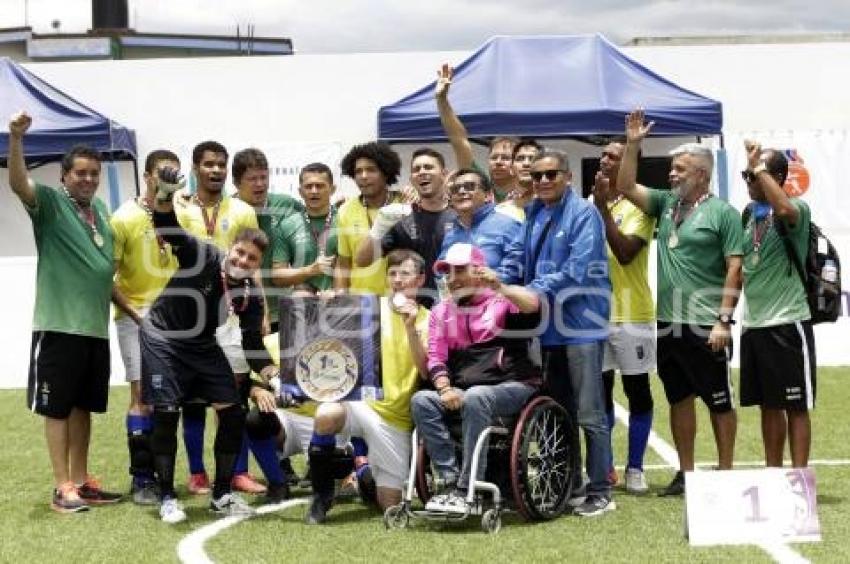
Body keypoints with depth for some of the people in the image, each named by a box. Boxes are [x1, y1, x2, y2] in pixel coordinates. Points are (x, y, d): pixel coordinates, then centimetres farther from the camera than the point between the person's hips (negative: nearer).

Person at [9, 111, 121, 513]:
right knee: (57, 407, 0)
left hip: (96, 326, 7)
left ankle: (80, 481, 22)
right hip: (59, 325, -7)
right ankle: (62, 487, 4)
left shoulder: (100, 209, 14)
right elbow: (17, 183, -26)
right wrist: (16, 138, -41)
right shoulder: (49, 202, -6)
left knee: (83, 406, 13)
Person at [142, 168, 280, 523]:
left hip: (203, 347, 5)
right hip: (162, 339, -5)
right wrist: (165, 198, -55)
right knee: (166, 416, -8)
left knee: (233, 414, -1)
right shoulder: (204, 257, -22)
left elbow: (253, 344, -7)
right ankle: (167, 498, 6)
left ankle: (222, 495, 13)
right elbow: (170, 231, -35)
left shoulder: (251, 296, -9)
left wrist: (272, 375, -25)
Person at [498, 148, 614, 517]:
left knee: (589, 414, -5)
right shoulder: (534, 215, 12)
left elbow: (579, 268, -18)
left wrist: (534, 292, -22)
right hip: (549, 326, 7)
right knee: (558, 411, 15)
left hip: (581, 325, -7)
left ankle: (600, 492, 1)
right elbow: (517, 257, 7)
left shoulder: (583, 214, -9)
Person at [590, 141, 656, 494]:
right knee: (600, 390, 8)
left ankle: (635, 468, 11)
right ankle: (605, 467, 17)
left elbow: (625, 251, -20)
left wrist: (604, 207, -20)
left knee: (637, 391, 3)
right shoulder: (589, 203, 10)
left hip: (631, 313, -5)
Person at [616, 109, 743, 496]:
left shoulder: (722, 212, -7)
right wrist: (632, 144, 0)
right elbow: (625, 187, 10)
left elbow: (735, 269, -11)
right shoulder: (666, 203, 11)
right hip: (668, 323, 7)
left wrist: (723, 320, -16)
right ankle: (686, 472, 22)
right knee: (679, 399, 13)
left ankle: (725, 474, 11)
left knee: (719, 401, 3)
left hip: (705, 326, -7)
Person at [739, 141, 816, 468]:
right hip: (754, 324, 7)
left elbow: (785, 209, -35)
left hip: (787, 323, -7)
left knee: (795, 407, 1)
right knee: (769, 406, 14)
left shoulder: (797, 209, -10)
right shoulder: (749, 213, 11)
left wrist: (759, 166, -26)